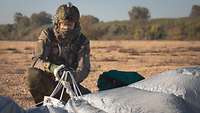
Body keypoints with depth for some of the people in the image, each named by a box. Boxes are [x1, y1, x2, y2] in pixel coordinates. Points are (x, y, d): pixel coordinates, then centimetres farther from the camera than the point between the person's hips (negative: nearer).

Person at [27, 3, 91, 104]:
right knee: (33, 73, -33)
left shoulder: (82, 41, -5)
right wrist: (53, 68, -43)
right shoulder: (47, 34, -9)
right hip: (47, 80, -2)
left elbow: (84, 68, -16)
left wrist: (72, 78, -41)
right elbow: (37, 60, -20)